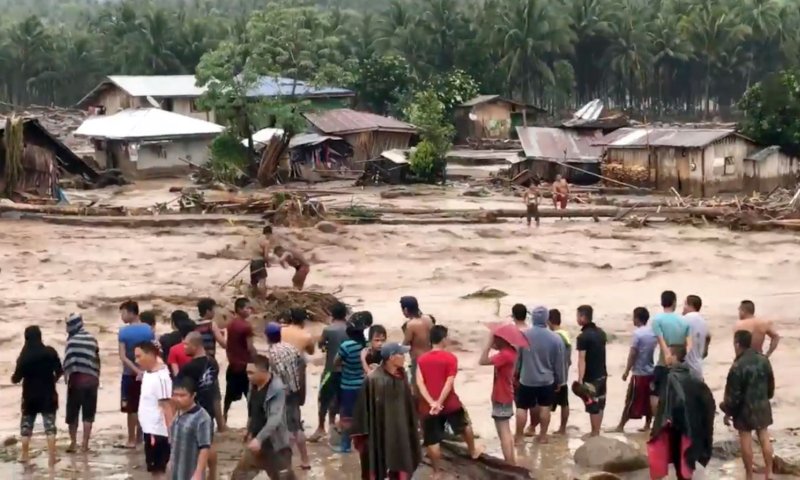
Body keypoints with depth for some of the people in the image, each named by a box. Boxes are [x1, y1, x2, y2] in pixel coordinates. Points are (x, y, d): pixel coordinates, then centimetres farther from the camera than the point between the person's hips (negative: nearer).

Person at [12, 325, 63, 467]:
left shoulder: (24, 356, -9)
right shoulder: (50, 352, -6)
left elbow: (16, 378, -7)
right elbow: (60, 372, -5)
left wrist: (13, 378, 16)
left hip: (30, 395, 0)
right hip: (48, 394, 0)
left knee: (26, 425, 15)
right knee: (50, 425, 1)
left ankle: (24, 455, 17)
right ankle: (51, 457, -6)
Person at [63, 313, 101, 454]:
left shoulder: (72, 340, -9)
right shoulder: (92, 339, 7)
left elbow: (68, 361, -15)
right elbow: (97, 360, 10)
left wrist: (66, 375, -7)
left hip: (77, 379, -4)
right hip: (91, 379, 4)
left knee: (72, 413, 9)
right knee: (88, 414, 7)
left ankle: (73, 443, 10)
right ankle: (85, 444, 6)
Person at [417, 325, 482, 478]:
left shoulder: (421, 359, 2)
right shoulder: (450, 358, -7)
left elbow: (419, 383, -8)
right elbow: (449, 382, -16)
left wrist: (431, 402, -14)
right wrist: (439, 402, -16)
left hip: (429, 407, 1)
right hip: (449, 403, -1)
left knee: (432, 441, 6)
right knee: (466, 424, 27)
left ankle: (436, 473, 11)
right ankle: (473, 451, 45)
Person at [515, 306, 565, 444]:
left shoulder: (523, 335, -10)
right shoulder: (555, 338, -10)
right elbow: (559, 363, -3)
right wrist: (559, 380, 9)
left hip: (526, 380, -1)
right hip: (547, 380, 1)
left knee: (522, 408, 8)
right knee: (544, 407, 13)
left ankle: (519, 437, 10)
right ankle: (543, 436, 19)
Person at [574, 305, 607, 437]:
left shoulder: (583, 337, -18)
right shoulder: (601, 332, 7)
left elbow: (582, 359, -24)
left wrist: (580, 380, -27)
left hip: (590, 377, -8)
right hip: (602, 374, 8)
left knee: (592, 406, -1)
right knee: (600, 404, 13)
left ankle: (594, 434, 3)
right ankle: (596, 432, 20)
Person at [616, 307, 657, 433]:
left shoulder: (637, 333, -14)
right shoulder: (653, 332, 6)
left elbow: (633, 354, -15)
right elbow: (656, 352, 12)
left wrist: (627, 371, -9)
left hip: (639, 373, -6)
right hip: (652, 372, 6)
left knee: (631, 401, -2)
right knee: (648, 400, 12)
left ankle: (621, 426, 3)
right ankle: (647, 425, 14)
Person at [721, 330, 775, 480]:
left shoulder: (737, 366, -21)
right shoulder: (763, 360, -3)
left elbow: (733, 394, -17)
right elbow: (771, 384, 9)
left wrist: (728, 412, -4)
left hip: (744, 408, -5)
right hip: (762, 405, 5)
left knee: (746, 441, 5)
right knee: (765, 438, 13)